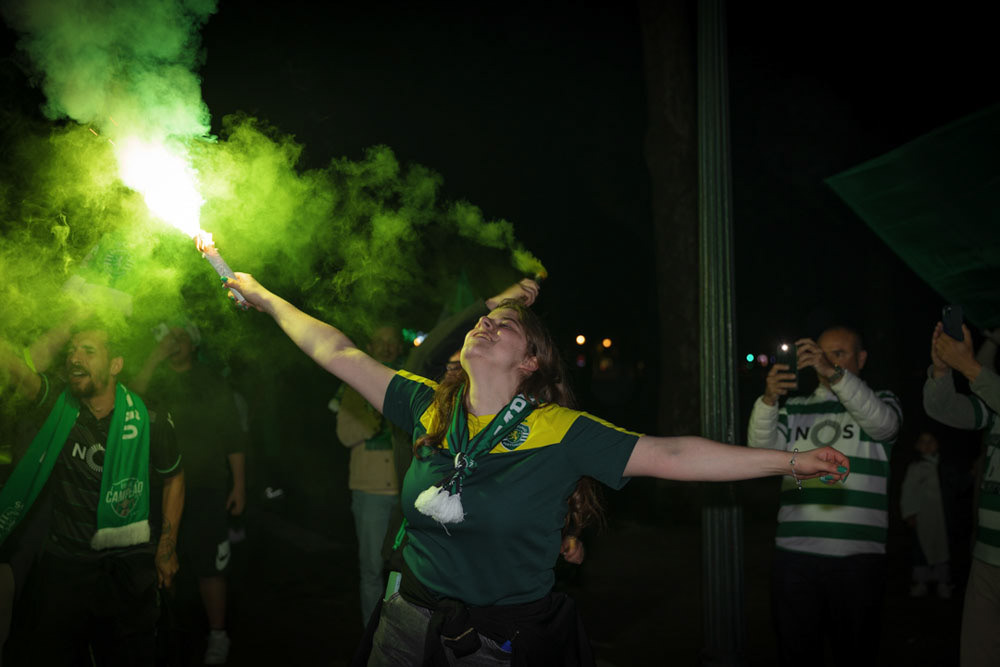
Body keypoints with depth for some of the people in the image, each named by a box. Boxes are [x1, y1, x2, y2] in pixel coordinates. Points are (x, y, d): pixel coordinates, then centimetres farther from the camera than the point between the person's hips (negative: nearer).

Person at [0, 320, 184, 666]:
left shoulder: (149, 422, -8)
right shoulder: (53, 405, -6)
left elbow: (173, 477, 6)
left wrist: (167, 546, 6)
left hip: (127, 568, 0)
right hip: (60, 562, 1)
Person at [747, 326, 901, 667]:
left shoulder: (881, 401, 9)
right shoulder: (795, 407, 15)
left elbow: (882, 423, -15)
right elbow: (762, 448, -1)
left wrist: (834, 373, -29)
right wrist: (768, 400, -20)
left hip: (858, 553, -2)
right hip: (795, 552, 2)